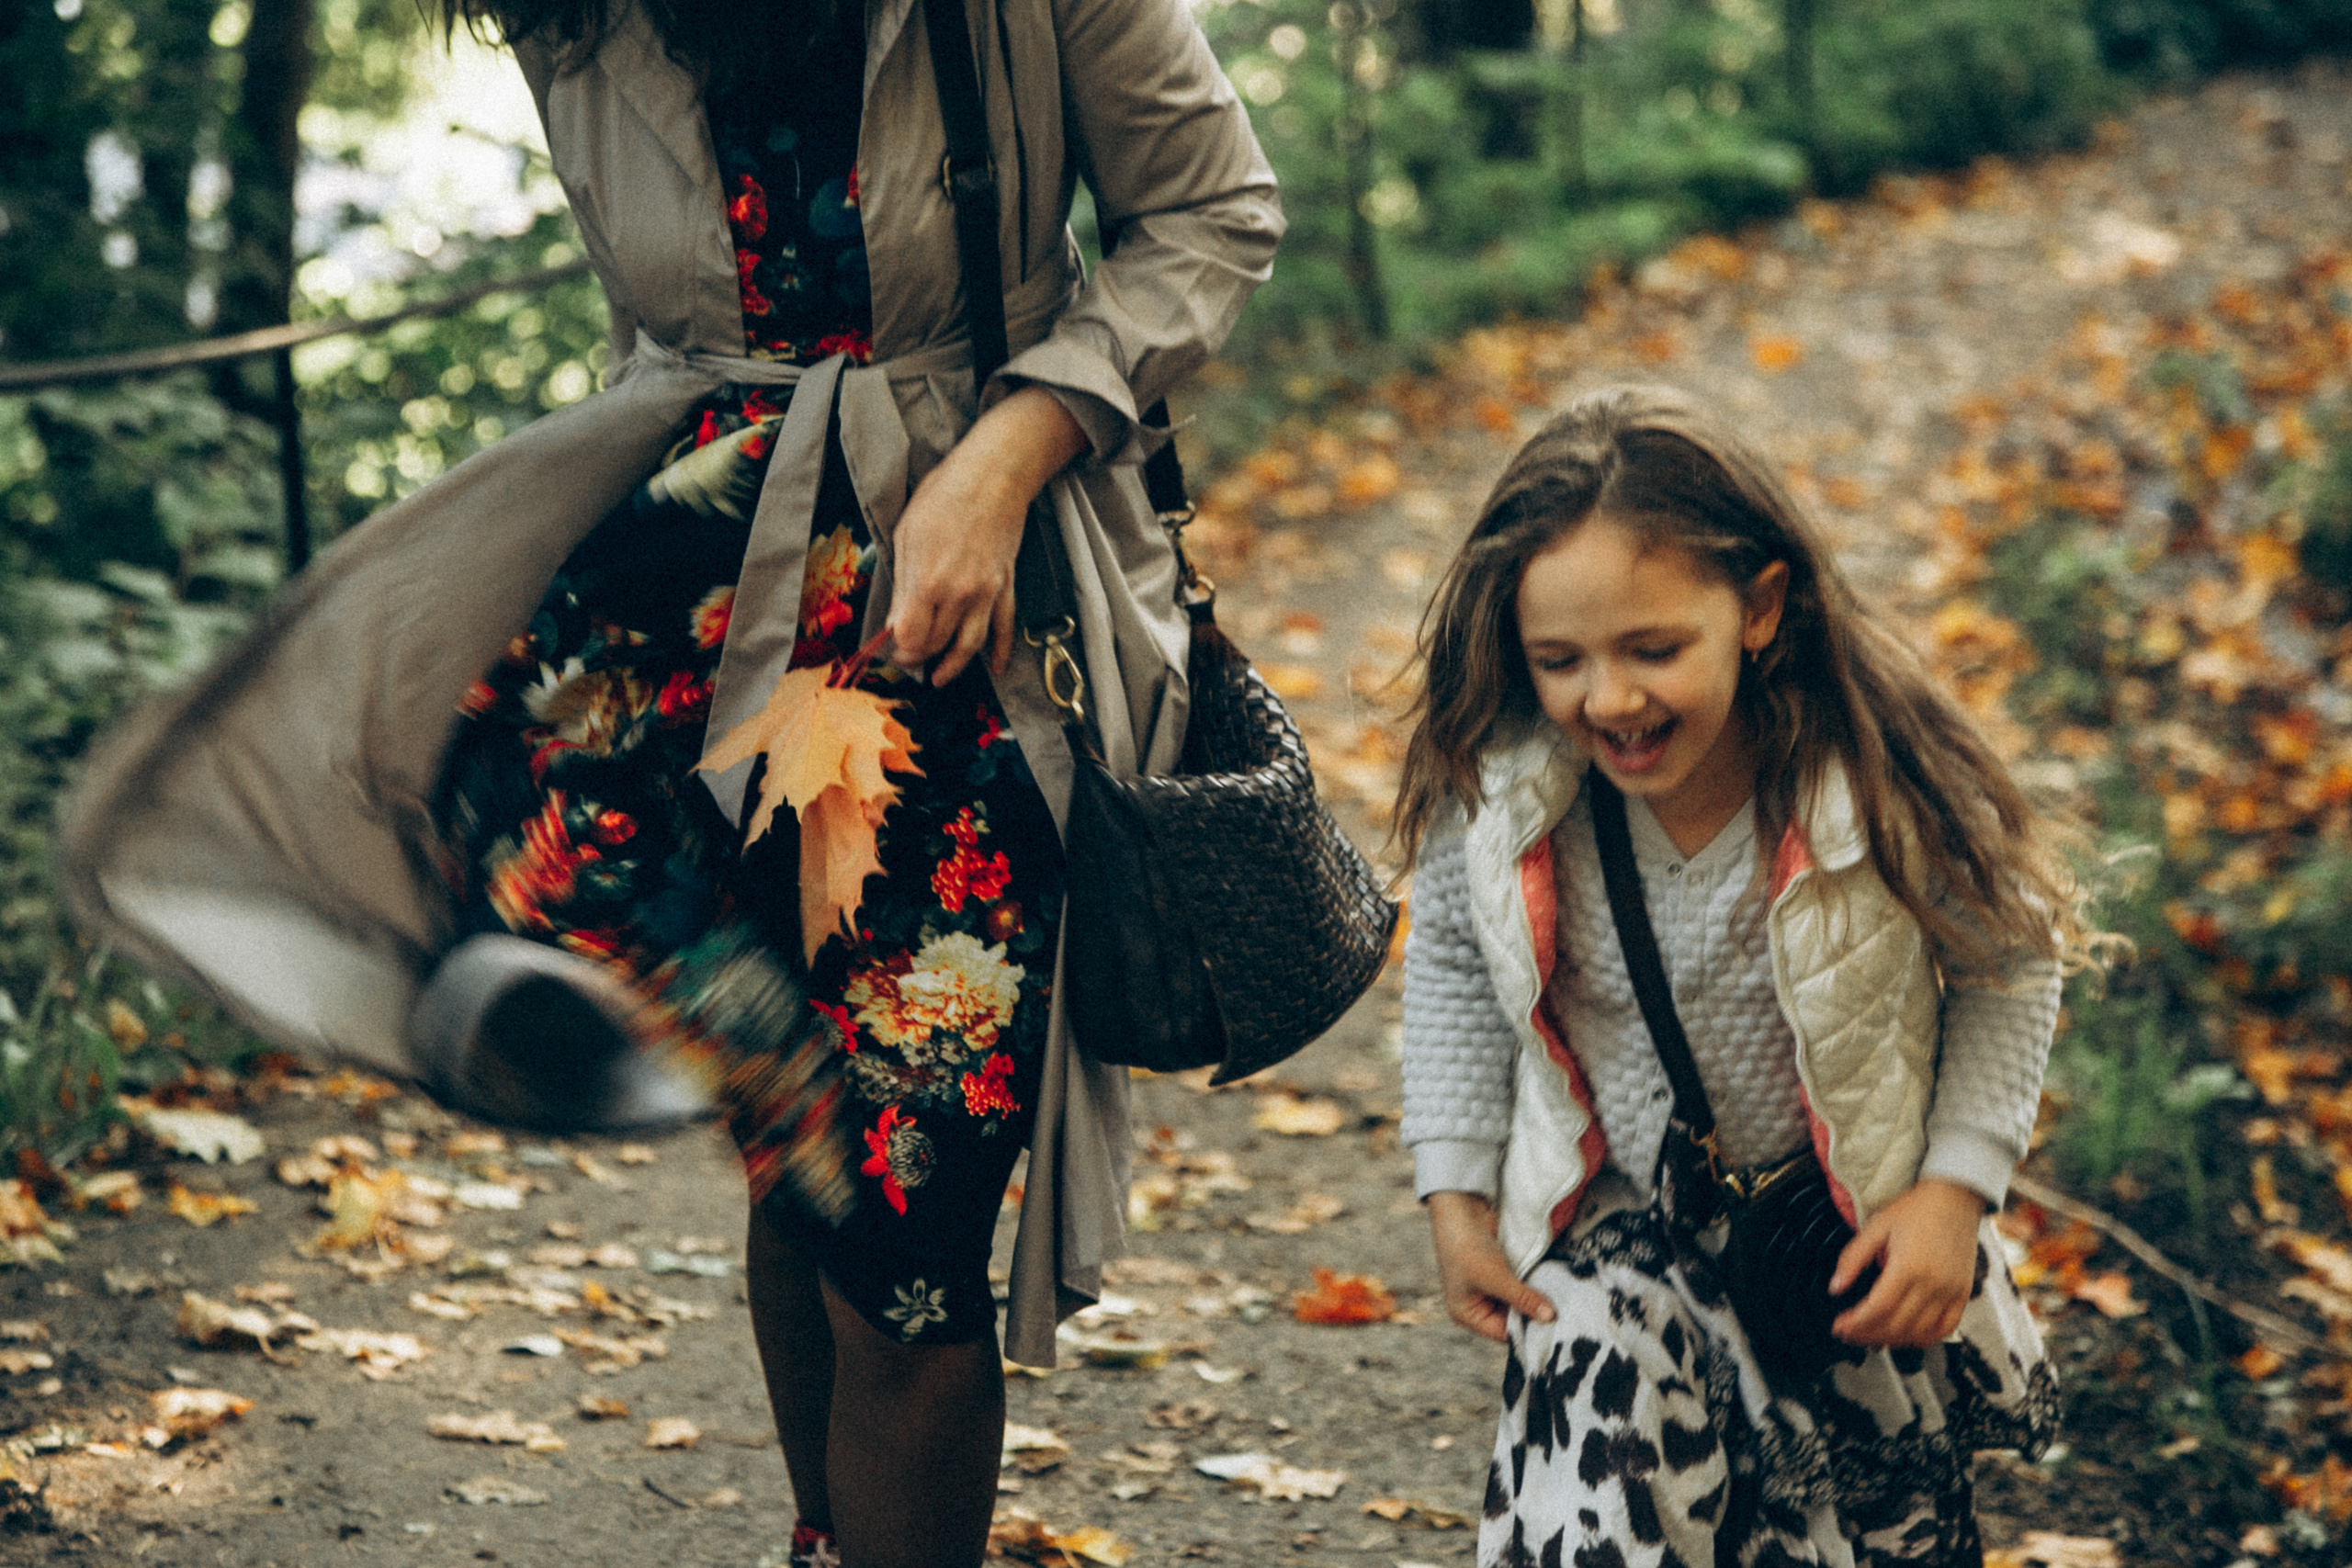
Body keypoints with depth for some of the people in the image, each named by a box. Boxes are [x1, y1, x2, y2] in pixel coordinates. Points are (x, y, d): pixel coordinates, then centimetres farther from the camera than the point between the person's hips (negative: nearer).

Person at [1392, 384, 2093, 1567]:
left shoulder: (1889, 782, -26)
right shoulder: (1494, 785, -20)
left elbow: (2008, 963, -6)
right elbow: (1452, 960, 1)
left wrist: (1956, 1185, -13)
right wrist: (1457, 1192, 0)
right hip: (1612, 1217, 0)